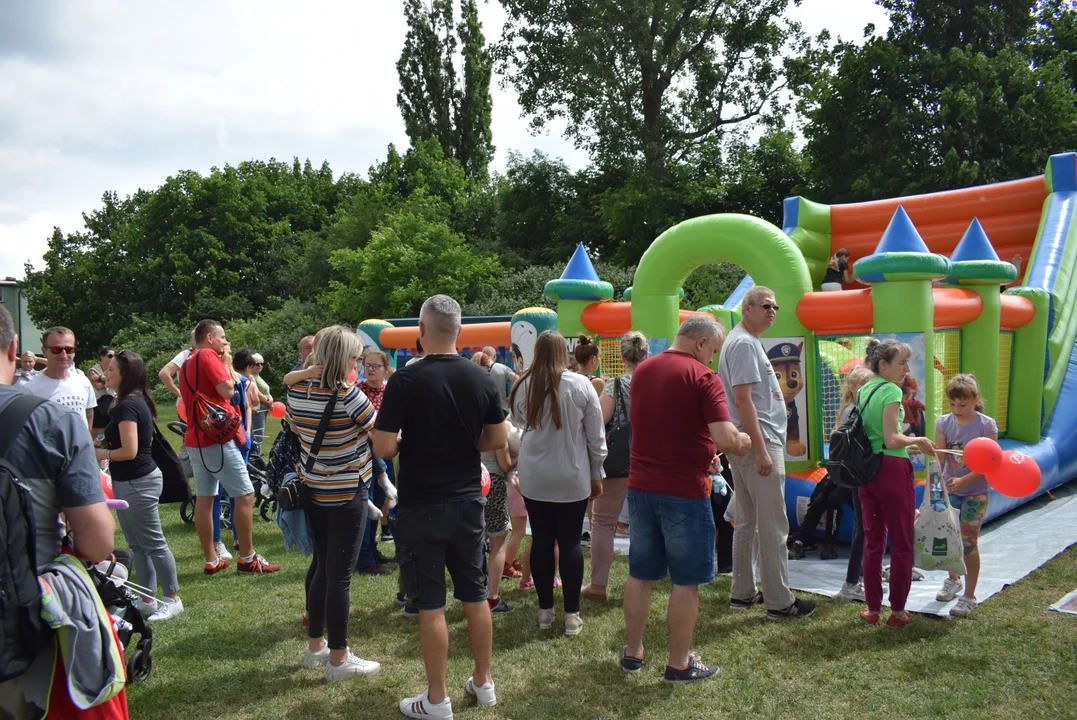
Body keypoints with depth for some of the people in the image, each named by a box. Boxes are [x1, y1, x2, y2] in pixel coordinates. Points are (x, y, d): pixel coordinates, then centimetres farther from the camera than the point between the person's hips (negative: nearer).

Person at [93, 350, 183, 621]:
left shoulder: (127, 406, -19)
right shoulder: (137, 402, 11)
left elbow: (129, 451, -23)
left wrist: (101, 454, -7)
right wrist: (104, 445, 9)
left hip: (137, 482, -10)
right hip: (134, 481, 10)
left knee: (153, 543, -1)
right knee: (138, 544, 16)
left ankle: (172, 600, 8)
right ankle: (146, 598, 25)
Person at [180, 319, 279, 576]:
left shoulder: (187, 363, 17)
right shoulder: (208, 355, -11)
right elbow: (228, 390, -17)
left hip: (195, 439, 10)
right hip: (216, 438, -10)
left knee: (204, 498, 9)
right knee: (245, 495, -3)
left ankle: (211, 561, 14)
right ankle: (247, 559, 1)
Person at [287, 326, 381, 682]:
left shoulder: (297, 389, -1)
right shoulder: (348, 394, -21)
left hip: (312, 489, 7)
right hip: (346, 494, -7)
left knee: (322, 568, 19)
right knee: (340, 575, 1)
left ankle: (315, 646, 31)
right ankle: (338, 659, 11)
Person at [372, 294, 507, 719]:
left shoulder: (405, 381, -16)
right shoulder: (481, 379, -3)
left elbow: (382, 449, -17)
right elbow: (497, 440, 4)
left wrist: (409, 441, 4)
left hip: (422, 507, -4)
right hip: (468, 501, 5)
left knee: (430, 605, 5)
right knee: (475, 596, 16)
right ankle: (483, 683, 30)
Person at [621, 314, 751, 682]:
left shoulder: (642, 370, 9)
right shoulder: (703, 377, -13)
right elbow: (725, 437, -22)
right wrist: (742, 443, 1)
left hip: (641, 486, 6)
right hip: (684, 491, -6)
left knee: (640, 574, 16)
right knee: (685, 581, 7)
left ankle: (633, 652, 28)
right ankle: (679, 663, 17)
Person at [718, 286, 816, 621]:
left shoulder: (744, 342, 18)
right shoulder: (745, 343, -13)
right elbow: (743, 399, -21)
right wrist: (761, 451, -22)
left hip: (746, 445, 10)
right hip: (759, 443, -10)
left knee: (746, 523, 14)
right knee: (773, 527, -3)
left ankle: (742, 593, 22)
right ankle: (779, 602, 4)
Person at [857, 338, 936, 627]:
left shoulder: (863, 391, 10)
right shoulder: (891, 391, -14)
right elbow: (891, 439, -21)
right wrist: (918, 441, -5)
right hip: (891, 470, -7)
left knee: (872, 541, 13)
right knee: (901, 542, 6)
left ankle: (872, 609, 20)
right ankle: (897, 611, 14)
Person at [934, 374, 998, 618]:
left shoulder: (986, 425, -11)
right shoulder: (944, 423, -2)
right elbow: (939, 458, -7)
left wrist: (963, 480, -25)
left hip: (976, 492, -3)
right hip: (949, 490, 3)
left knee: (968, 542, -3)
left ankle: (969, 596, 11)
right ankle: (953, 580, 37)